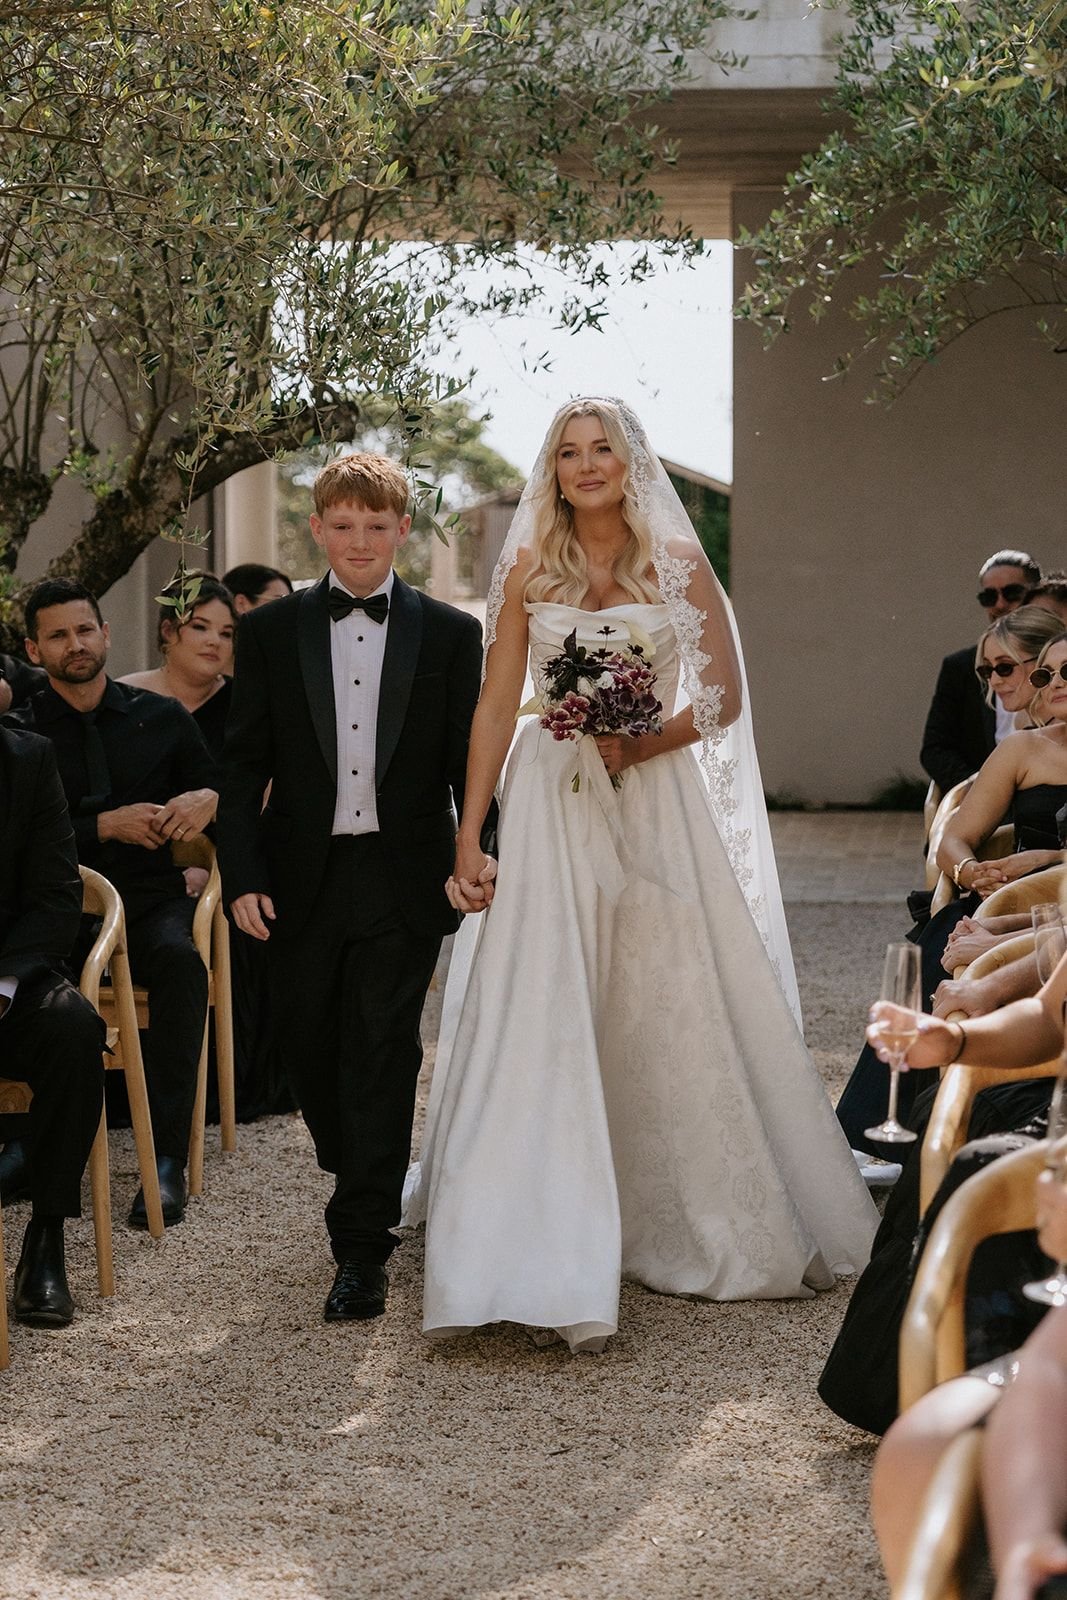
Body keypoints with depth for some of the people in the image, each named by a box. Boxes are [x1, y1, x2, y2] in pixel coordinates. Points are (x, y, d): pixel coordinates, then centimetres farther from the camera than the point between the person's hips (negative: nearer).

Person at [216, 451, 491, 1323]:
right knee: (309, 1048, 11)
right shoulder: (272, 630, 5)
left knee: (382, 1056, -4)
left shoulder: (450, 634, 3)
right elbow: (244, 765, 4)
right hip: (303, 881, 2)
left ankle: (364, 1249, 3)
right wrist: (242, 875, -4)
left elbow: (468, 762, 5)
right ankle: (362, 1184, 36)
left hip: (403, 882, -2)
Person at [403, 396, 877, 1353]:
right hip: (553, 807, 0)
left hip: (654, 802, 0)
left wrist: (644, 743, -15)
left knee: (674, 1011, 4)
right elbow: (496, 707, 4)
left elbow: (724, 696, 2)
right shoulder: (529, 569, 5)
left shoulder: (678, 562, 4)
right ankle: (547, 1262, -4)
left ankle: (711, 1223, 23)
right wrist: (469, 831, -2)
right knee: (543, 1018, -7)